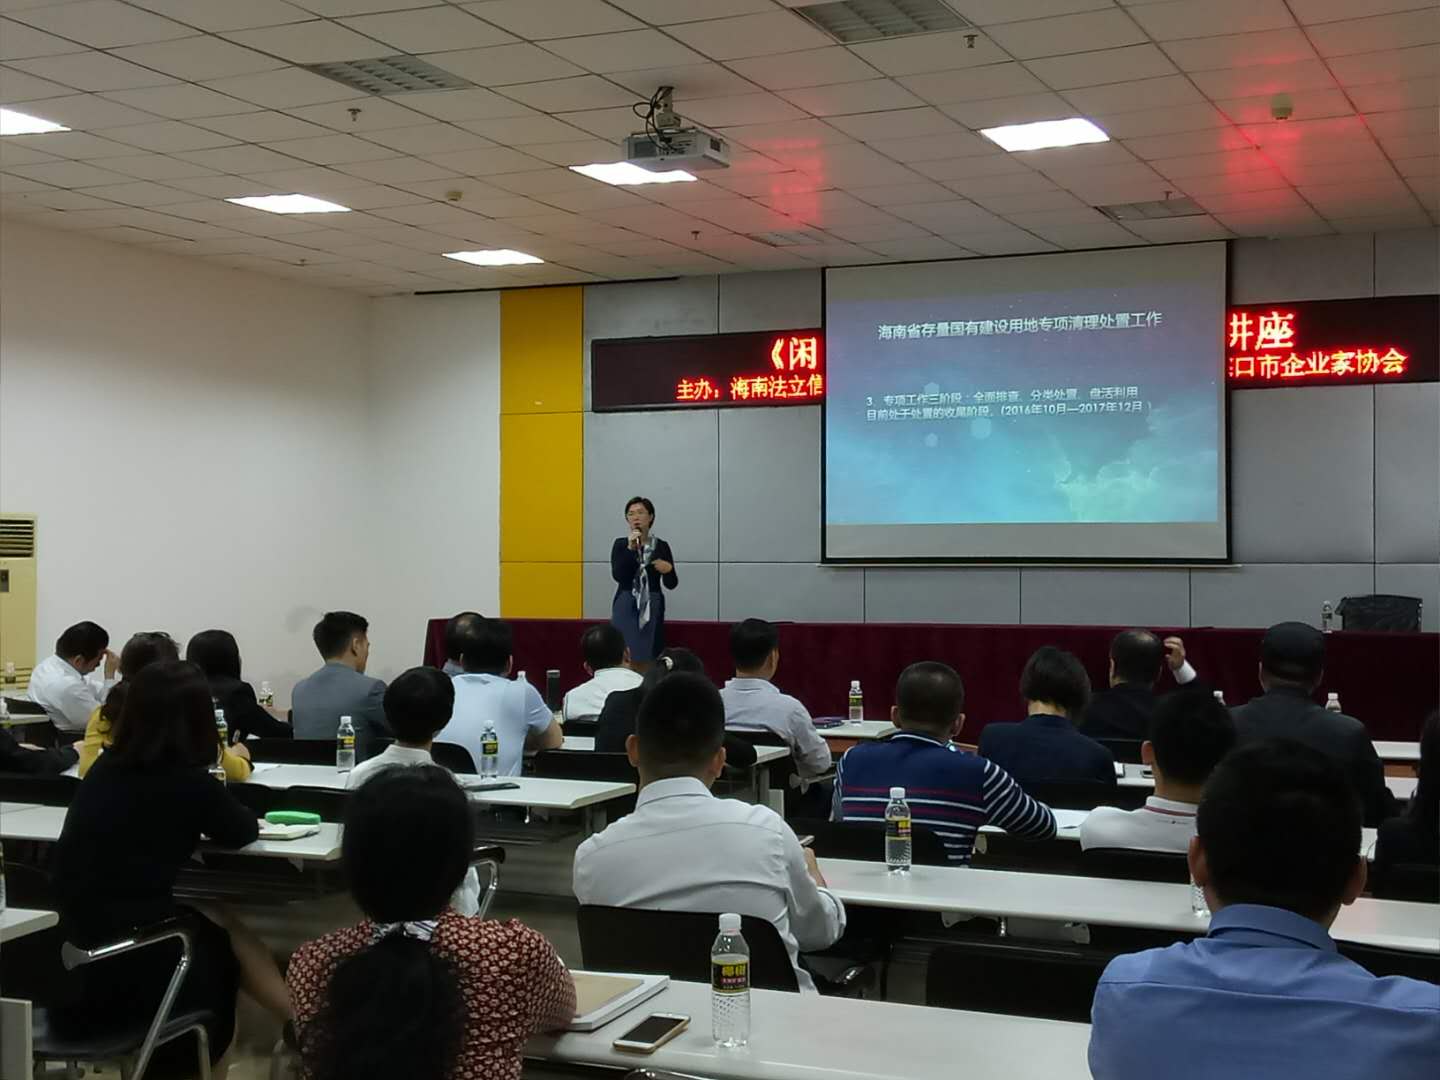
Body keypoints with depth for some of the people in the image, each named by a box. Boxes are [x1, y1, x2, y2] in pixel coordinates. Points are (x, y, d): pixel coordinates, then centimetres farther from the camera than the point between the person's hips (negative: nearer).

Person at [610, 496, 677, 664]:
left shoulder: (661, 546, 4)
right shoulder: (620, 544, 3)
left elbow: (671, 584, 5)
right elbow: (617, 575, -12)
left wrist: (668, 570, -16)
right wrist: (630, 549, -18)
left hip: (652, 607, 1)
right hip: (626, 606, -1)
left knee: (650, 656, -1)